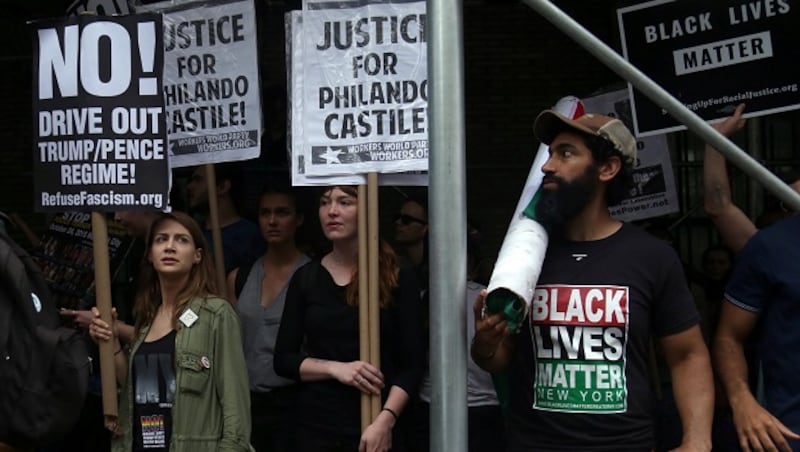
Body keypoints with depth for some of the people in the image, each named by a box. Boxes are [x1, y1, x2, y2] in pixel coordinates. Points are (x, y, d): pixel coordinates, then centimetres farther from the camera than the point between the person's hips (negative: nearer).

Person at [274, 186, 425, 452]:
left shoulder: (398, 277, -4)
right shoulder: (305, 278, 3)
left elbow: (413, 364, -6)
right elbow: (283, 360, 3)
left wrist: (386, 419, -18)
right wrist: (335, 368, -12)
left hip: (375, 427, -2)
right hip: (315, 425, 2)